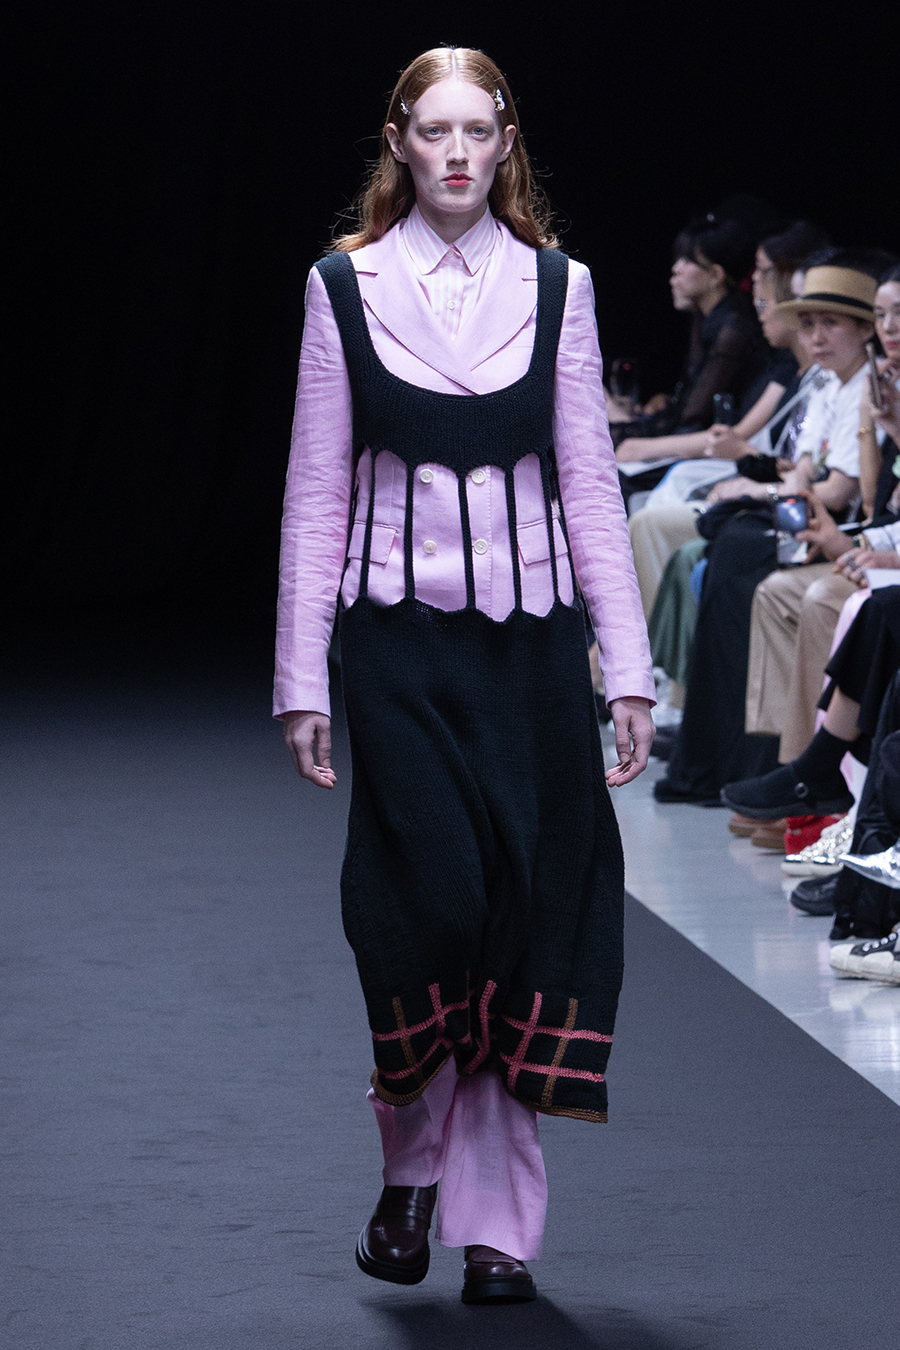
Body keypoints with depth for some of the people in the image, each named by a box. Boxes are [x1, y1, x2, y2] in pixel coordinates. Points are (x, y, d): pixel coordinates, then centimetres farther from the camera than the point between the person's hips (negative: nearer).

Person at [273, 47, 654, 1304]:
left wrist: (629, 668, 2)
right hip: (401, 634, -1)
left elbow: (590, 483, 6)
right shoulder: (345, 288, 3)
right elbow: (316, 493, 5)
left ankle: (497, 1223, 7)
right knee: (432, 902, -13)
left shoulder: (555, 287, 6)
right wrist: (301, 677, 2)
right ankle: (413, 1164, 11)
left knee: (526, 910, -1)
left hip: (530, 635, 2)